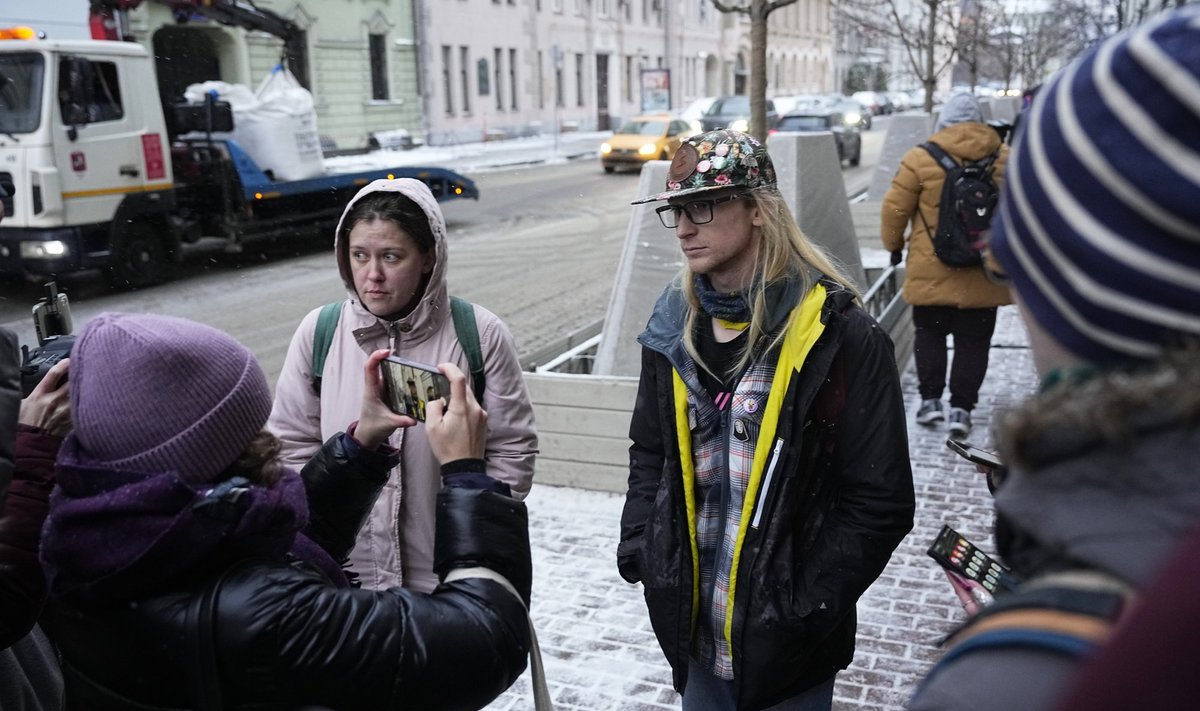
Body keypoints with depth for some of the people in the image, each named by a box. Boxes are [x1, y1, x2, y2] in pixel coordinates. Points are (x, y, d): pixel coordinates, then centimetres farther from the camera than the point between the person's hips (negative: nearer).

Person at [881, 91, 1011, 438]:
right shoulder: (1004, 158, 1)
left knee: (930, 333, 16)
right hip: (984, 273, 1)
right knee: (973, 341, 10)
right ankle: (961, 407, 10)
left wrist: (894, 245, 13)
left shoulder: (921, 158, -7)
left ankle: (930, 399, 14)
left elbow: (895, 208, -3)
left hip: (931, 272, -1)